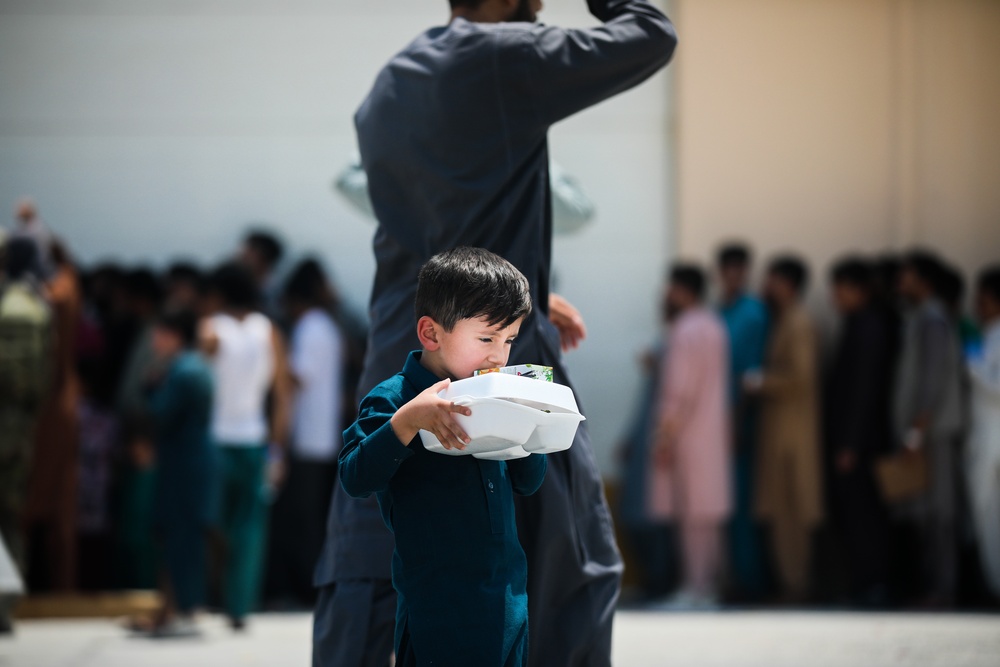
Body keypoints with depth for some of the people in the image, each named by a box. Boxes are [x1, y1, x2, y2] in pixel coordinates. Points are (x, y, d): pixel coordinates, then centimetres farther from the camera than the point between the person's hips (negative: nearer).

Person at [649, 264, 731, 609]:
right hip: (713, 432, 10)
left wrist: (667, 438, -16)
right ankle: (707, 587, 11)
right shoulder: (714, 327, 16)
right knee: (707, 514, 9)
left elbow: (682, 389, -18)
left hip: (688, 435, -10)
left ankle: (696, 590, -11)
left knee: (694, 515, -9)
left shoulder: (688, 331, -13)